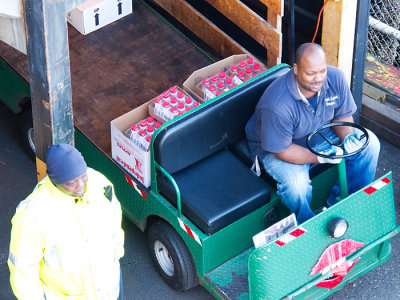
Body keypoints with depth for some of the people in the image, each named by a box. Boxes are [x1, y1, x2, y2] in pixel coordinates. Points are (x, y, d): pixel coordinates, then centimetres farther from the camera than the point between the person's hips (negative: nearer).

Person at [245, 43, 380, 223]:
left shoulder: (335, 78, -21)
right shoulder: (277, 105, -39)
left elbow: (343, 116, -4)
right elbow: (281, 150, -28)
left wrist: (348, 138, -26)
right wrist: (319, 158, -36)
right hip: (279, 145, -6)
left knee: (370, 144, -5)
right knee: (297, 184, -34)